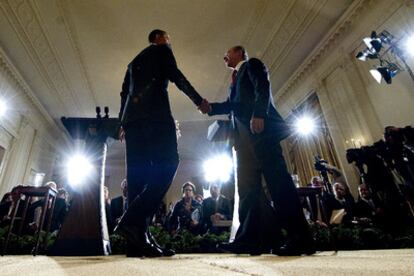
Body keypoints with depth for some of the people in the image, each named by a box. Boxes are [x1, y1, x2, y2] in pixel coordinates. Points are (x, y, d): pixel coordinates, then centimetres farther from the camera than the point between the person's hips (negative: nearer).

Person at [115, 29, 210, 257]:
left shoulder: (134, 61, 36)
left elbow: (124, 92, 27)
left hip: (133, 117, 7)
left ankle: (138, 241, -9)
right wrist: (198, 100, 2)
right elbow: (175, 75, 1)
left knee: (139, 174, -4)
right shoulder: (161, 50, 18)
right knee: (166, 165, -14)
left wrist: (124, 122, 23)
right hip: (155, 112, -7)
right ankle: (133, 221, -29)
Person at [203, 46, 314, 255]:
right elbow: (231, 104, 23)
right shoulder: (236, 77, 35)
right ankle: (249, 239, -1)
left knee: (277, 179, -14)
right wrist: (211, 107, 7)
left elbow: (262, 87, -6)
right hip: (243, 133, 8)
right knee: (247, 184, -1)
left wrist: (258, 114, -22)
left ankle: (300, 238, -11)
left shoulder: (252, 64, 14)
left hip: (260, 128, -8)